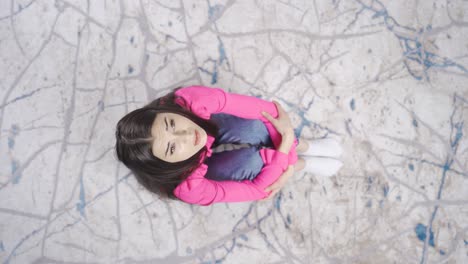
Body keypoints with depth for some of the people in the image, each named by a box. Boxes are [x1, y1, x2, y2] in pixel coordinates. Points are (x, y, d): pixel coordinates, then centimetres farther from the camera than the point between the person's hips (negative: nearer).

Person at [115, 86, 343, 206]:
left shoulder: (189, 101, -41)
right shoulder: (189, 188, -43)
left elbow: (258, 107, -33)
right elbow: (259, 188, -33)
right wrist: (286, 141, -35)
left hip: (212, 129, 3)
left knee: (246, 125, -29)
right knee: (247, 162, -32)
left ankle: (304, 147, 3)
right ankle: (304, 163, 2)